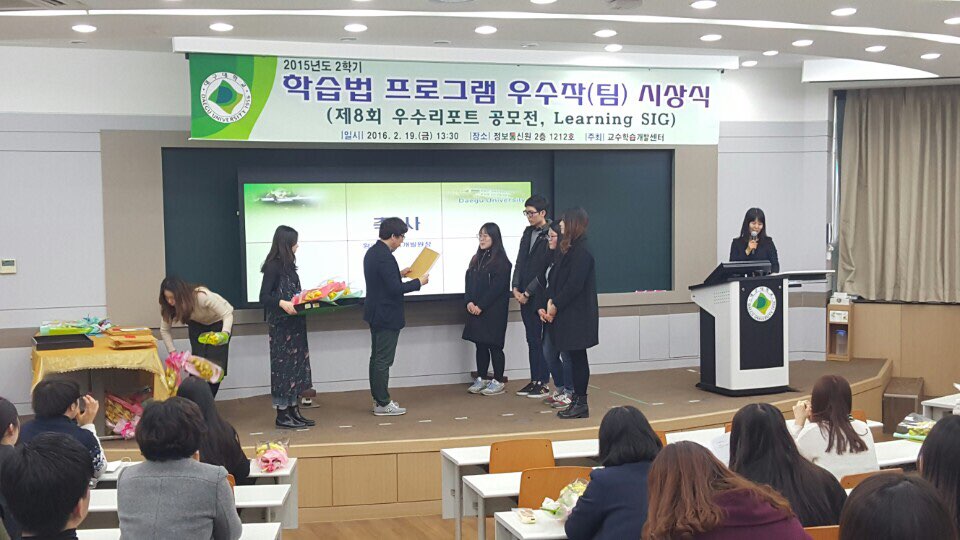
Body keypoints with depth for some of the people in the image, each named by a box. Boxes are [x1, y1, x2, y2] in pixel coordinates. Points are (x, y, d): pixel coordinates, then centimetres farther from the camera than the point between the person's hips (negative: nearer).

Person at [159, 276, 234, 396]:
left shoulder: (202, 296, -39)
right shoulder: (168, 305, -24)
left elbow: (227, 314, -35)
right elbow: (164, 330, -14)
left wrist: (225, 333, -52)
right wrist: (172, 352, -24)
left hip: (219, 322, -4)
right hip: (197, 324, 4)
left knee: (215, 363, -11)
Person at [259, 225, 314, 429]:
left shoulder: (288, 265, 13)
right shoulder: (273, 266, -12)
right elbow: (264, 297, -17)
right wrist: (282, 303, -32)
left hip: (295, 324, 9)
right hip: (281, 326, -9)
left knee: (296, 365, 9)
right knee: (283, 365, -4)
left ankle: (294, 410, 15)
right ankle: (282, 414, 2)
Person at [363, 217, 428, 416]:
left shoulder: (372, 252, 9)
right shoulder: (385, 257, -22)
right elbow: (395, 288, -24)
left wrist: (399, 274, 17)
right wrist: (419, 282, -13)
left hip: (376, 313, 10)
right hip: (387, 316, -10)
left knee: (377, 358, 15)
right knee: (383, 360, -3)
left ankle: (378, 398, 23)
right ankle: (383, 404, 3)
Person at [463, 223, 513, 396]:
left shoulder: (501, 261, -9)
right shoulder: (476, 259, 14)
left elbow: (497, 287, -15)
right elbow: (468, 282, 11)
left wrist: (481, 306, -16)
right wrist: (469, 302, -5)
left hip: (494, 311, -7)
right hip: (475, 310, 7)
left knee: (494, 345, -2)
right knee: (480, 345, 10)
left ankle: (498, 382, 5)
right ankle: (481, 379, 17)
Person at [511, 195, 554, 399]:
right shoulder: (528, 232, 13)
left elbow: (547, 270, -14)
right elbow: (520, 262, 13)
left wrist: (528, 292, -12)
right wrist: (516, 288, 1)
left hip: (542, 296, -7)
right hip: (525, 296, 7)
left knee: (543, 341, 0)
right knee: (532, 340, 12)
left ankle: (544, 383, 6)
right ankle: (534, 380, 18)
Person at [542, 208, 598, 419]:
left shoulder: (581, 251, -16)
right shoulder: (569, 249, 13)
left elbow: (574, 285, -20)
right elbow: (556, 278, 12)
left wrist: (555, 304, -12)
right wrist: (551, 301, -1)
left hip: (578, 315, -9)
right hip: (567, 314, 9)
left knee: (577, 358, -3)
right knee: (574, 358, 12)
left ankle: (580, 403, 4)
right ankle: (577, 400, 19)